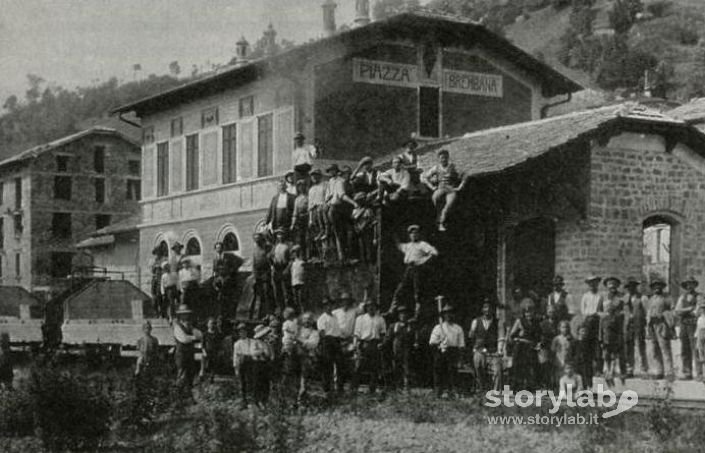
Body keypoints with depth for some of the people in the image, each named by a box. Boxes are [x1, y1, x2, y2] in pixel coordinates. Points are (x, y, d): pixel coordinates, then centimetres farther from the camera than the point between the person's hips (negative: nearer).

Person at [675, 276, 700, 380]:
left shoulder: (698, 297, -3)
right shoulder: (682, 297, 13)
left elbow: (697, 312, -12)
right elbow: (677, 311, 1)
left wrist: (684, 311, -8)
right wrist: (690, 309, -11)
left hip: (694, 326, -5)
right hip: (683, 326, 5)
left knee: (696, 350, -9)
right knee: (685, 351, 5)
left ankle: (698, 373, -8)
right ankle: (687, 373, 9)